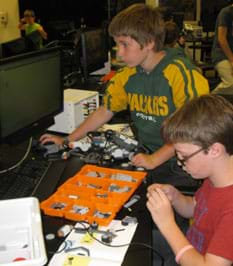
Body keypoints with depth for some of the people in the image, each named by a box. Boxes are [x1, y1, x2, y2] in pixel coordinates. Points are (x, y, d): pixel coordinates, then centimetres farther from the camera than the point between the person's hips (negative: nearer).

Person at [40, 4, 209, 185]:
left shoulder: (181, 74, -17)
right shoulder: (127, 75, 5)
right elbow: (105, 111, 15)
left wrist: (156, 158, -26)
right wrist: (66, 141, 13)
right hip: (144, 157, 6)